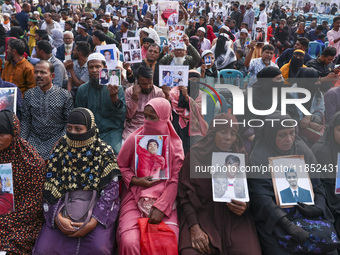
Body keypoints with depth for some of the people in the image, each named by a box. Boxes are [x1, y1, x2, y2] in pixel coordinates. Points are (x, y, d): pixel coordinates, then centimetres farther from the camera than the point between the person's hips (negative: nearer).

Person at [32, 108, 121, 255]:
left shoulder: (104, 152, -5)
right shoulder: (61, 148, 2)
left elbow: (110, 190, -8)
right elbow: (51, 186, 0)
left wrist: (92, 223, -16)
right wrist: (58, 218, -13)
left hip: (96, 208, -2)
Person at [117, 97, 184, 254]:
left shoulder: (175, 144, 0)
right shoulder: (134, 139, 0)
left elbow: (175, 181, -3)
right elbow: (120, 166, 11)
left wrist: (161, 208, -13)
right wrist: (135, 180, -7)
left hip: (164, 199, 0)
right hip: (135, 197, 0)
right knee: (129, 242, -23)